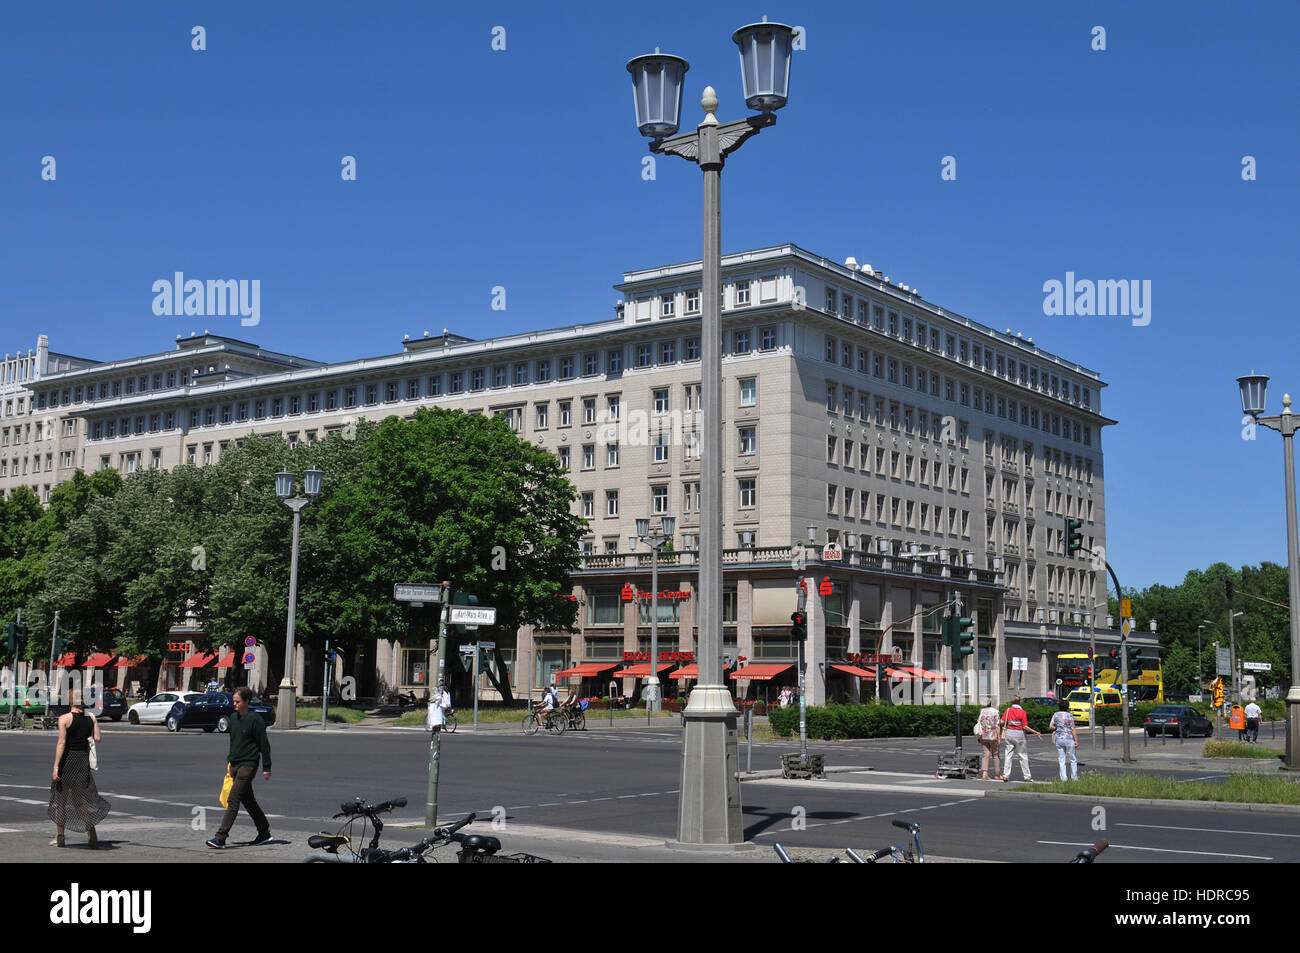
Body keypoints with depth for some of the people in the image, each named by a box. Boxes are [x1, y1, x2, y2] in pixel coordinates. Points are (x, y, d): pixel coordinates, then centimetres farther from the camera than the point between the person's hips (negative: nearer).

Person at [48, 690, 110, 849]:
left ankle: (60, 836, 15)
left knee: (61, 799, 11)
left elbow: (61, 742, -15)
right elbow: (98, 738, -3)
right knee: (79, 800, 12)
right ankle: (92, 835, -2)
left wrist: (56, 767, -16)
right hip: (83, 760, 4)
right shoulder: (91, 718, 3)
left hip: (67, 759, -4)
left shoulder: (64, 718, -8)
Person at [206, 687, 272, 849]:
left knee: (233, 800, -12)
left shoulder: (255, 719, -12)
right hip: (235, 765, 8)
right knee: (248, 800, 14)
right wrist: (230, 759, 23)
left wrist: (267, 767, -9)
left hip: (248, 765, -8)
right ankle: (264, 832, 25)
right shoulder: (233, 718, 10)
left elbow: (264, 744, -10)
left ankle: (221, 837, -14)